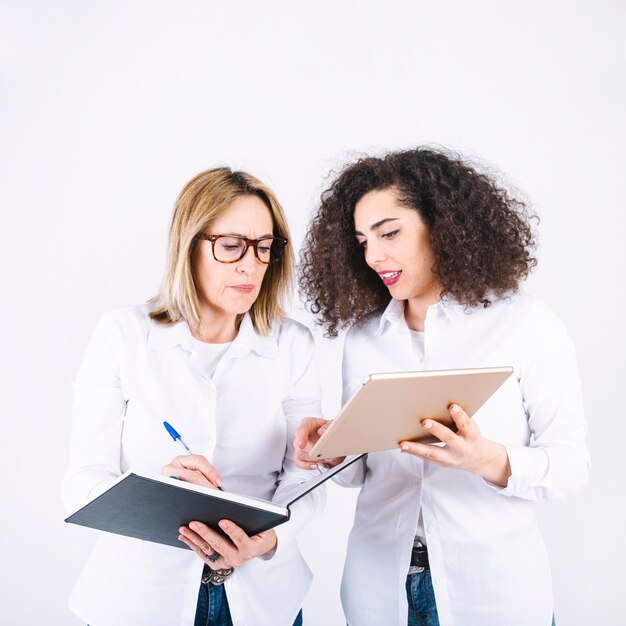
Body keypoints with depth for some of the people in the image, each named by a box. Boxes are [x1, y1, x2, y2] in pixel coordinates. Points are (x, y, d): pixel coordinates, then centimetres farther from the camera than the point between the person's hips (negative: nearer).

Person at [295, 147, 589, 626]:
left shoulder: (529, 324, -9)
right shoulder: (363, 338, 3)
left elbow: (571, 463, -10)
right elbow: (363, 472, 7)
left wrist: (491, 461, -27)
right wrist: (334, 454, -14)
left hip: (492, 587, -3)